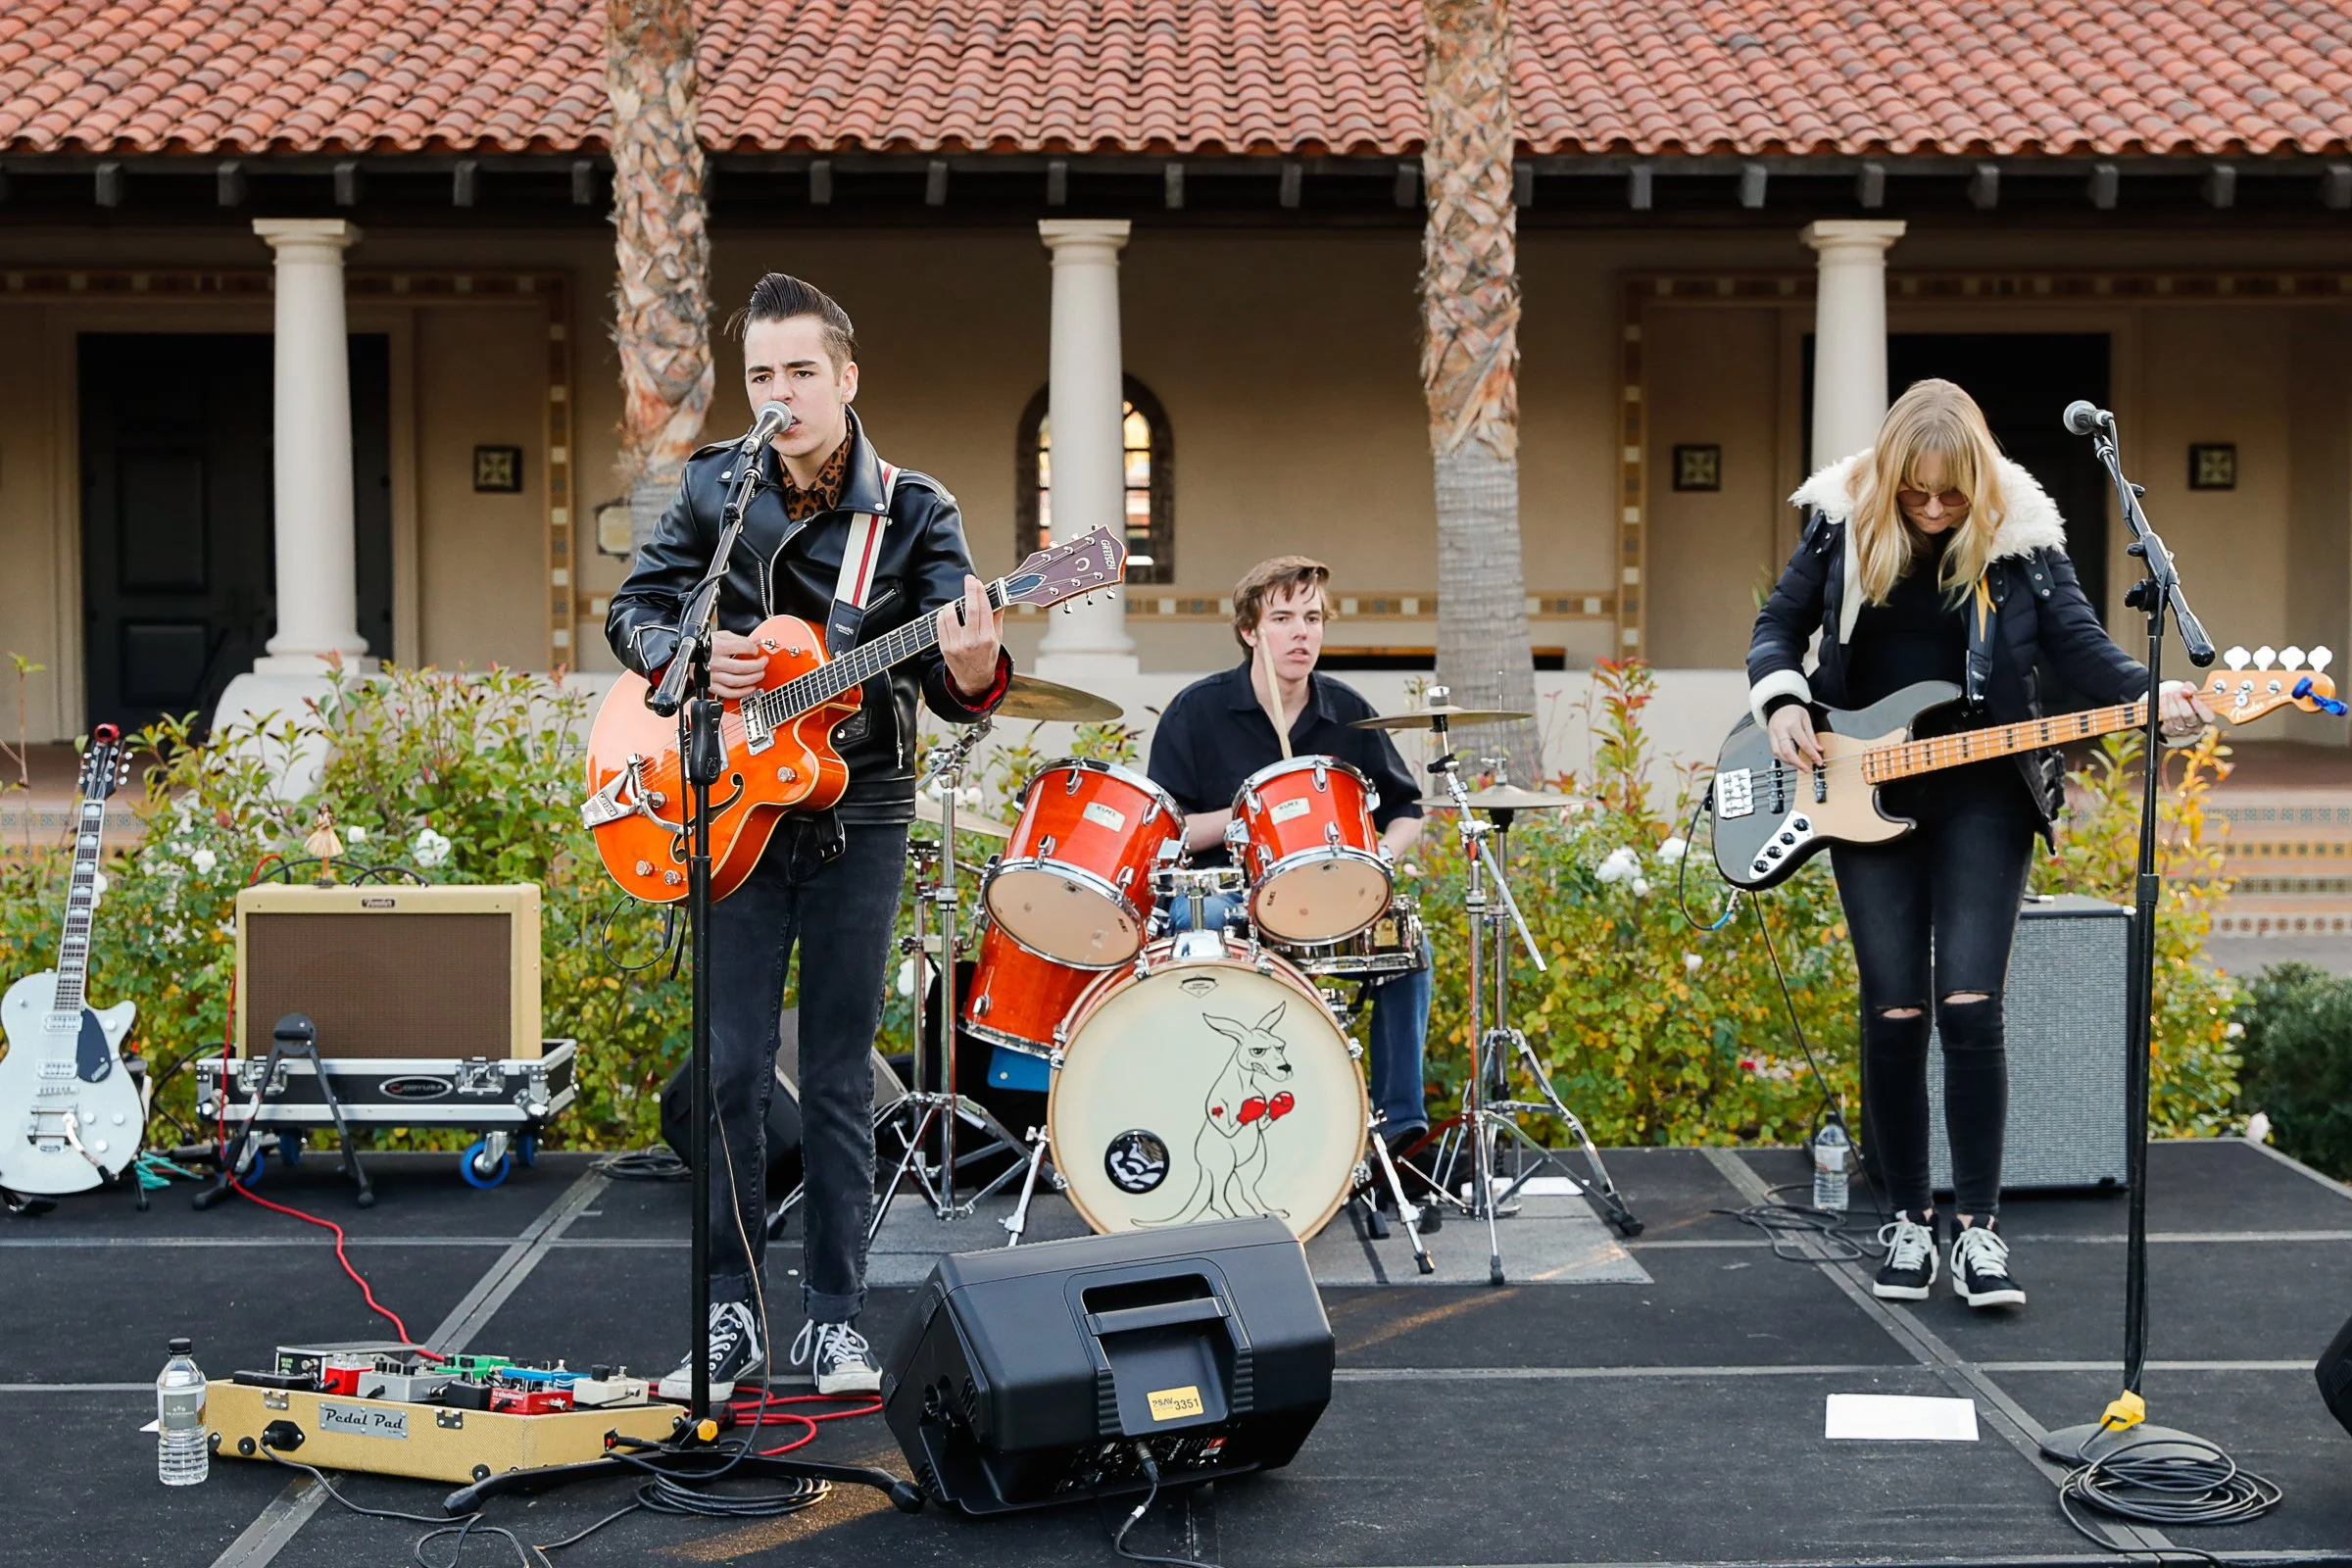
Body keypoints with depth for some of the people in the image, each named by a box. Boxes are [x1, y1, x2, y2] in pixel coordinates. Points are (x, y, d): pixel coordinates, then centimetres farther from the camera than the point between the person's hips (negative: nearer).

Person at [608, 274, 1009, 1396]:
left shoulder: (916, 512, -3)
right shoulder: (713, 487, 2)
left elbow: (950, 683, -8)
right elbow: (634, 608, 11)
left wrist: (970, 673, -33)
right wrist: (689, 657, -11)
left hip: (859, 816, -1)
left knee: (840, 1076, 5)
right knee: (731, 1070, 0)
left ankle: (833, 1321, 15)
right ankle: (732, 1314, 12)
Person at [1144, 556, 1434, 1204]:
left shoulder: (1349, 713, 6)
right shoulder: (1197, 711, -3)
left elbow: (1406, 812, 14)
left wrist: (1379, 852, -9)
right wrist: (1242, 816, -18)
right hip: (1218, 889, -3)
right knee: (1199, 925, -37)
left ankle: (1400, 1125, -15)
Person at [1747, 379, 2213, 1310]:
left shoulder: (2019, 535, -3)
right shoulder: (1843, 524, 0)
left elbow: (2078, 642, -6)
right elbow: (1778, 625, 9)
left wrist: (2150, 697, -24)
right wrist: (1782, 701, -9)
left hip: (1982, 790, -1)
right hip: (1863, 794, 1)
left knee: (1969, 1005, -9)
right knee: (1894, 1010, 2)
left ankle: (1980, 1226, 3)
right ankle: (1908, 1221, 15)